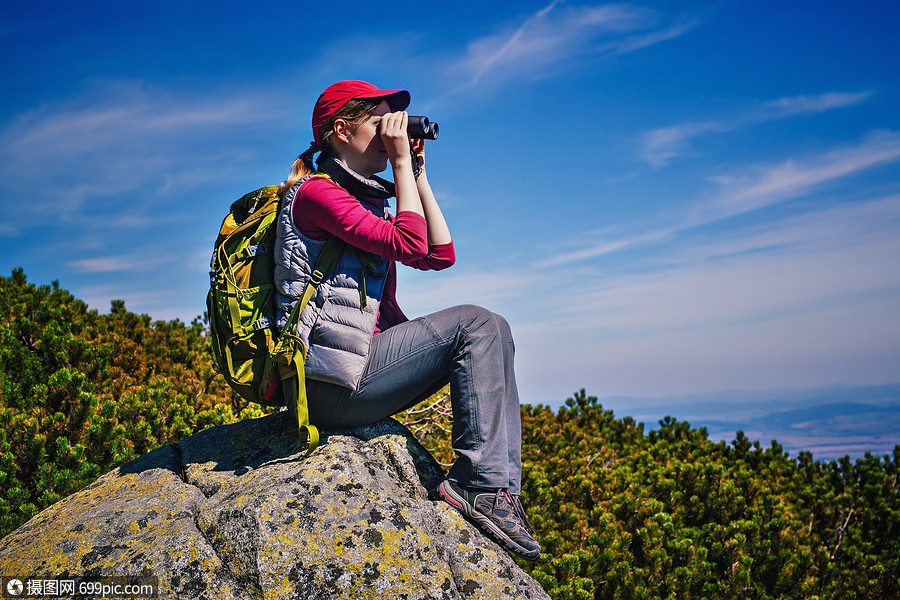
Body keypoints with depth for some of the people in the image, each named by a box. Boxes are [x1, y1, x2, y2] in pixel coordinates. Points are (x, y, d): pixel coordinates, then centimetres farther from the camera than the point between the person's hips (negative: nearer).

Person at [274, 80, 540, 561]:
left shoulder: (367, 197, 21)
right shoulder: (315, 192, -8)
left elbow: (439, 254, 12)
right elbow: (409, 245, -18)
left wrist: (417, 170, 11)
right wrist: (401, 163, -8)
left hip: (361, 364, 9)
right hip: (329, 380, -9)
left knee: (494, 332, 3)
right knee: (473, 325, -14)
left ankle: (502, 487, -6)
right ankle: (477, 483, -14)